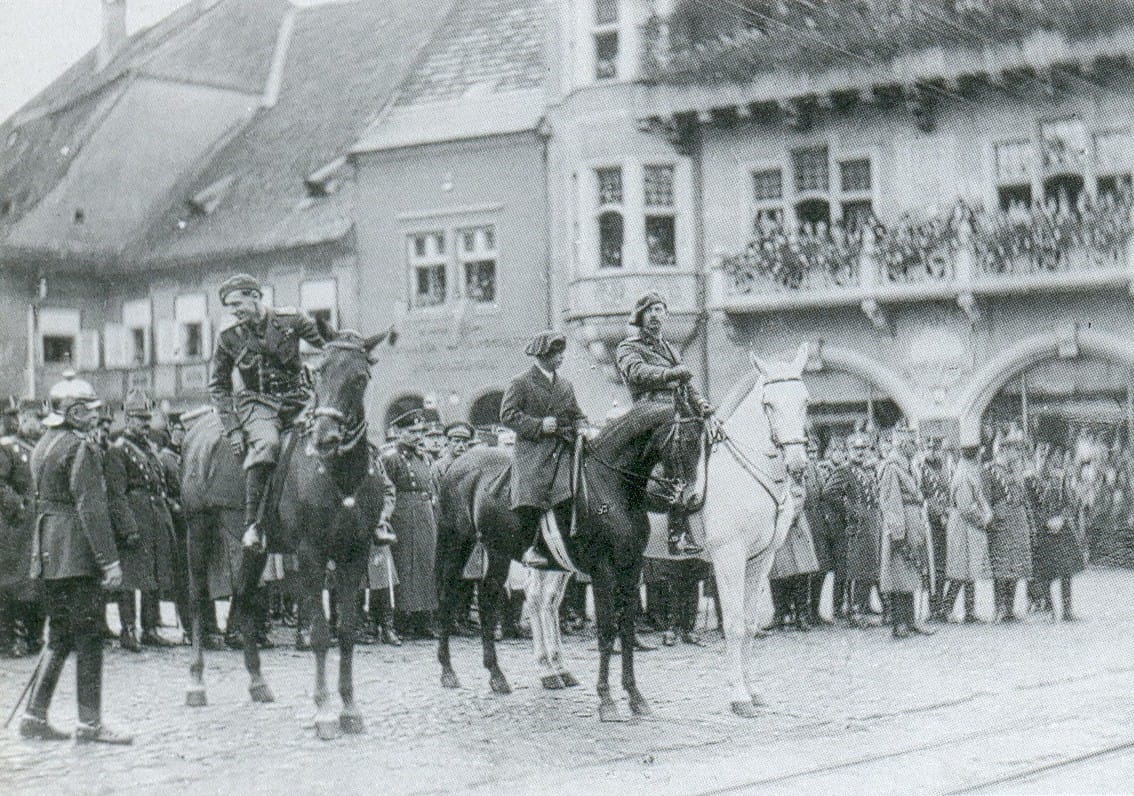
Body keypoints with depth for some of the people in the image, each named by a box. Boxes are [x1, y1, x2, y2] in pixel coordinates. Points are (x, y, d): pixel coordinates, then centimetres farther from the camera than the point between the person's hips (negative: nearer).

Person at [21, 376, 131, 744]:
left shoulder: (42, 446, 15)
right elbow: (91, 508, -18)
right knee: (88, 638, -4)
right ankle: (89, 723, -1)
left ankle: (35, 716, 14)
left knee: (59, 637, 15)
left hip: (48, 554, 9)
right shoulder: (81, 448, -13)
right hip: (77, 554, -9)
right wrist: (110, 561, -18)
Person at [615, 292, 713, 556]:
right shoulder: (627, 348, 9)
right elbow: (638, 372, -12)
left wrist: (701, 405, 8)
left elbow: (687, 385, 28)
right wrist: (671, 373, -27)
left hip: (682, 416, 7)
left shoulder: (670, 350, 31)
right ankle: (679, 535, -30)